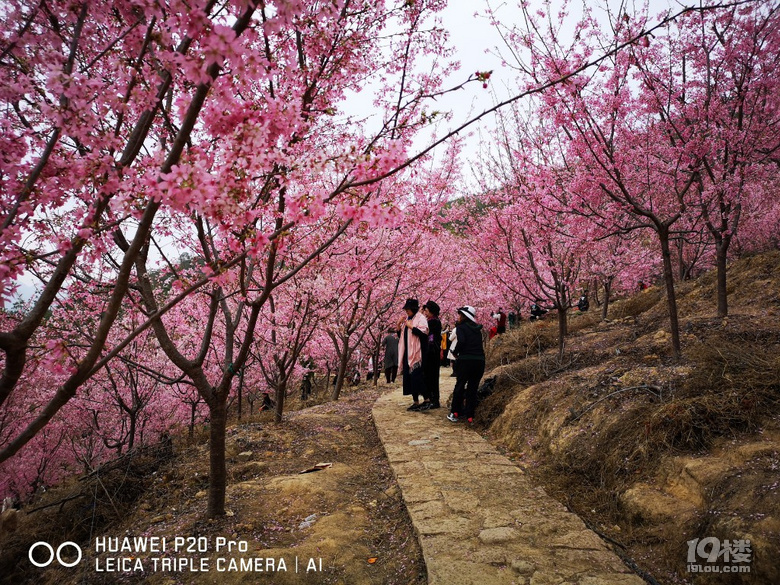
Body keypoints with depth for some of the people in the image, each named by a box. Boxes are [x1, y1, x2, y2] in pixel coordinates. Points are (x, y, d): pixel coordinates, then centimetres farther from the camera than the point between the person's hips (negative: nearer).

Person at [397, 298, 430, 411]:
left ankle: (427, 399, -4)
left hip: (416, 353, -8)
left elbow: (423, 332, -19)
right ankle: (416, 402, 13)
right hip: (407, 353, 8)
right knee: (409, 378, 7)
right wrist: (399, 325, 5)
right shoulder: (406, 320, 18)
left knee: (416, 377, -13)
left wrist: (411, 327, -16)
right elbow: (400, 336, 21)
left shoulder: (420, 318, -4)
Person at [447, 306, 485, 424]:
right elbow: (479, 344, 15)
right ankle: (470, 416, 11)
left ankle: (455, 413, 11)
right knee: (473, 388, 10)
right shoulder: (477, 329, 17)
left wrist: (455, 352, -1)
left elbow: (461, 341, -17)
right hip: (480, 360, 5)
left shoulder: (461, 327, -1)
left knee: (459, 386, 8)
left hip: (466, 360, -5)